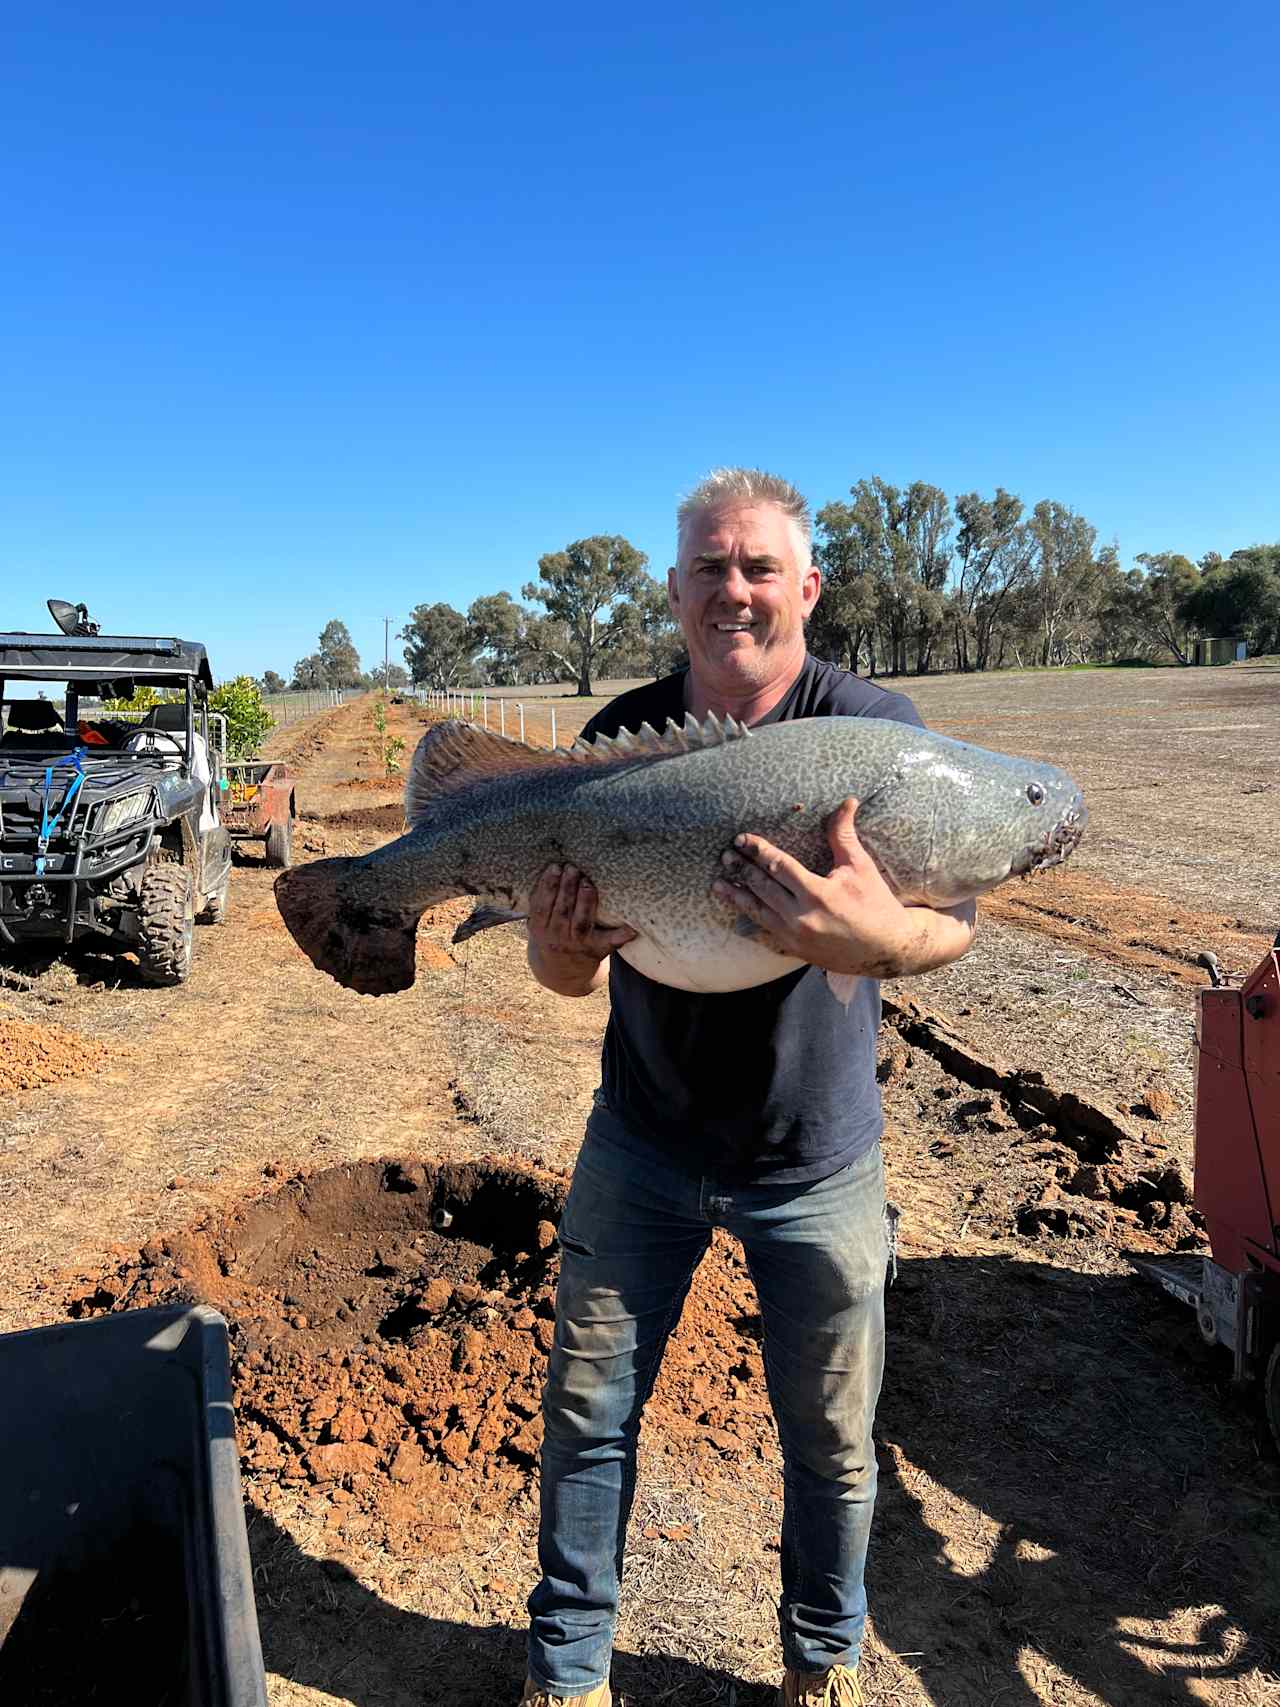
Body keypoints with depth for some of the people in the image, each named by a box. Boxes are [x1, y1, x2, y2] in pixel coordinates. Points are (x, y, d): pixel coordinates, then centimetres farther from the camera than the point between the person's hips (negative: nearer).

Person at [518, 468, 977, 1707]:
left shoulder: (870, 728, -14)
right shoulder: (620, 735, -6)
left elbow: (954, 924, -24)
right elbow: (568, 966, -4)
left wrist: (881, 940, -47)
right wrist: (559, 954, -28)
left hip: (815, 1161, -1)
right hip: (641, 1140, 2)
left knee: (831, 1441, 15)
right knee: (588, 1414, 13)